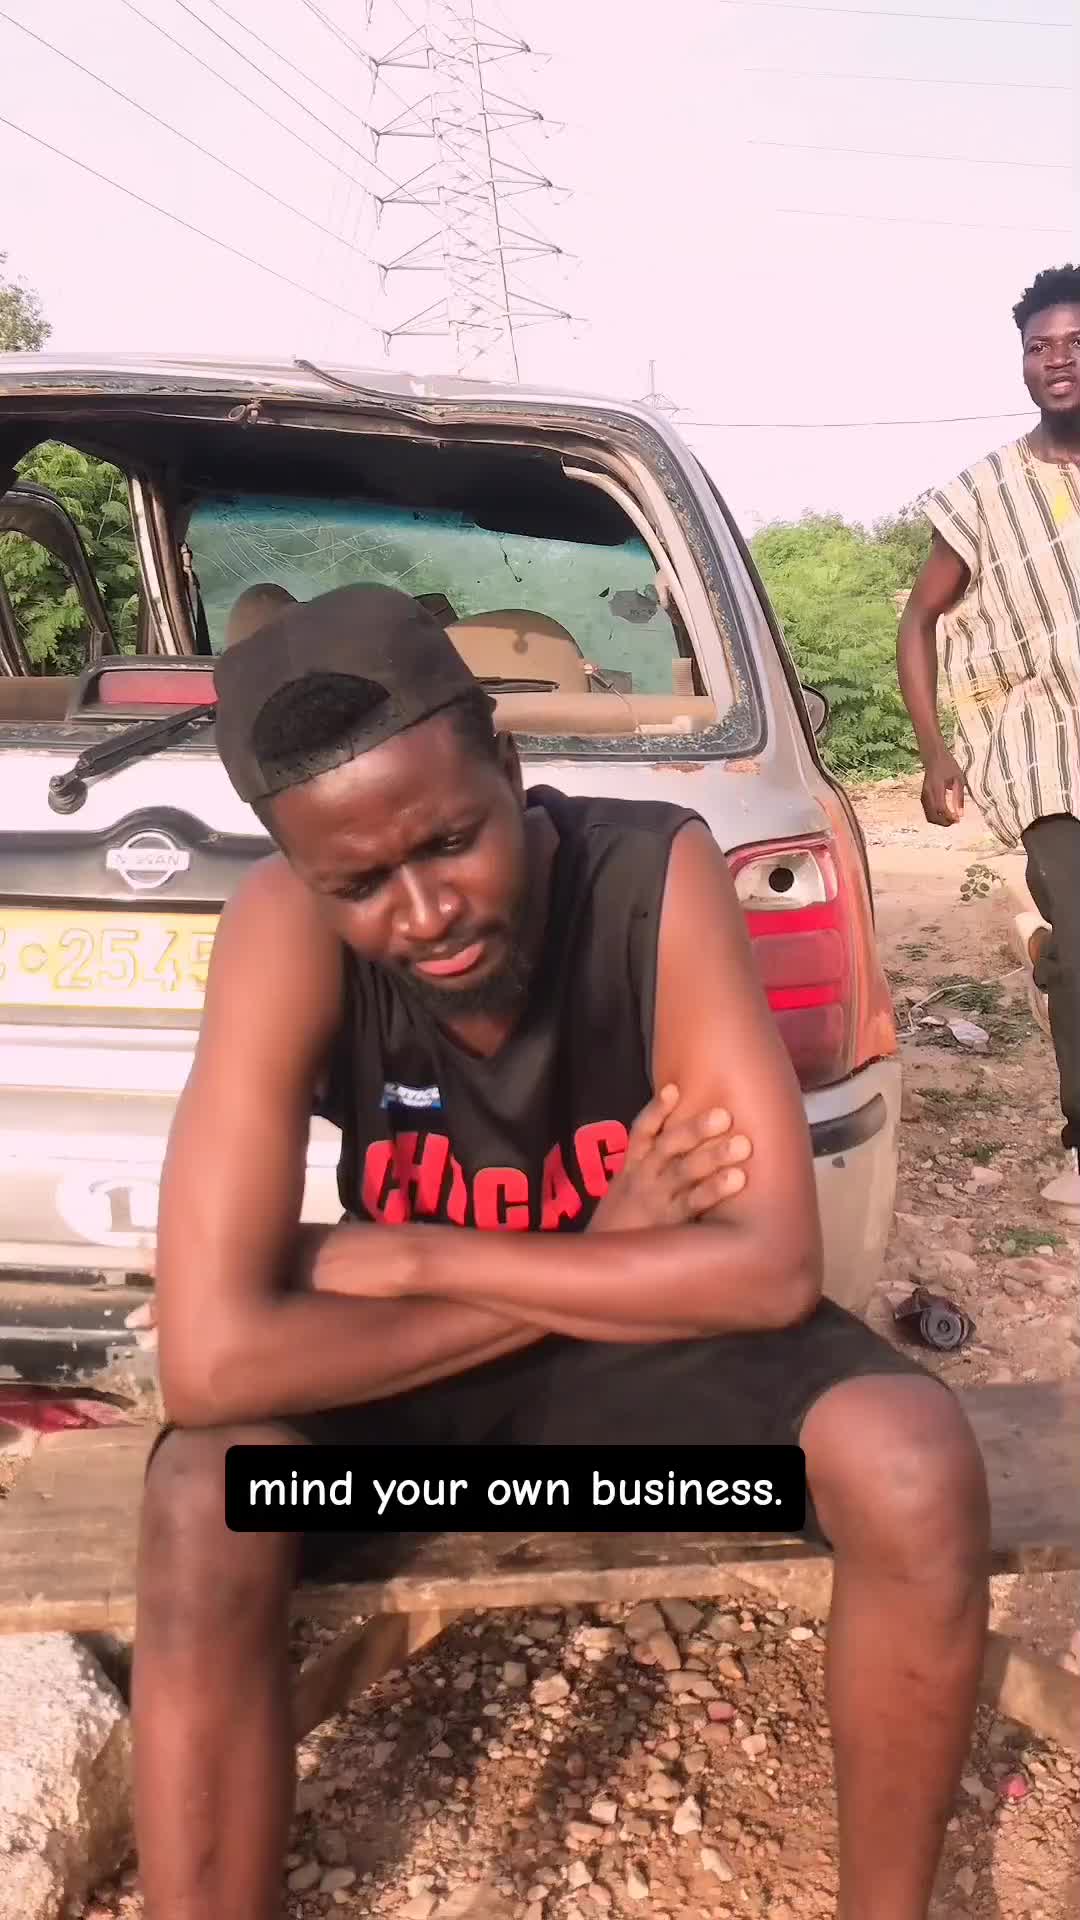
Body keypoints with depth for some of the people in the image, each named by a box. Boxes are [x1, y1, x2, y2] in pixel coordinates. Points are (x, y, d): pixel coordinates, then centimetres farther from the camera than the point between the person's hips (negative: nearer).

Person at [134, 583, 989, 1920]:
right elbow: (211, 1360, -32)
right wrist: (597, 1261, -25)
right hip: (397, 1373, 0)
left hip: (642, 1348, 1)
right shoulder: (283, 929, -26)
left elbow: (770, 1266, -26)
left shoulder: (657, 876, -25)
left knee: (916, 1468, -26)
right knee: (201, 1504, -30)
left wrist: (417, 1261, -25)